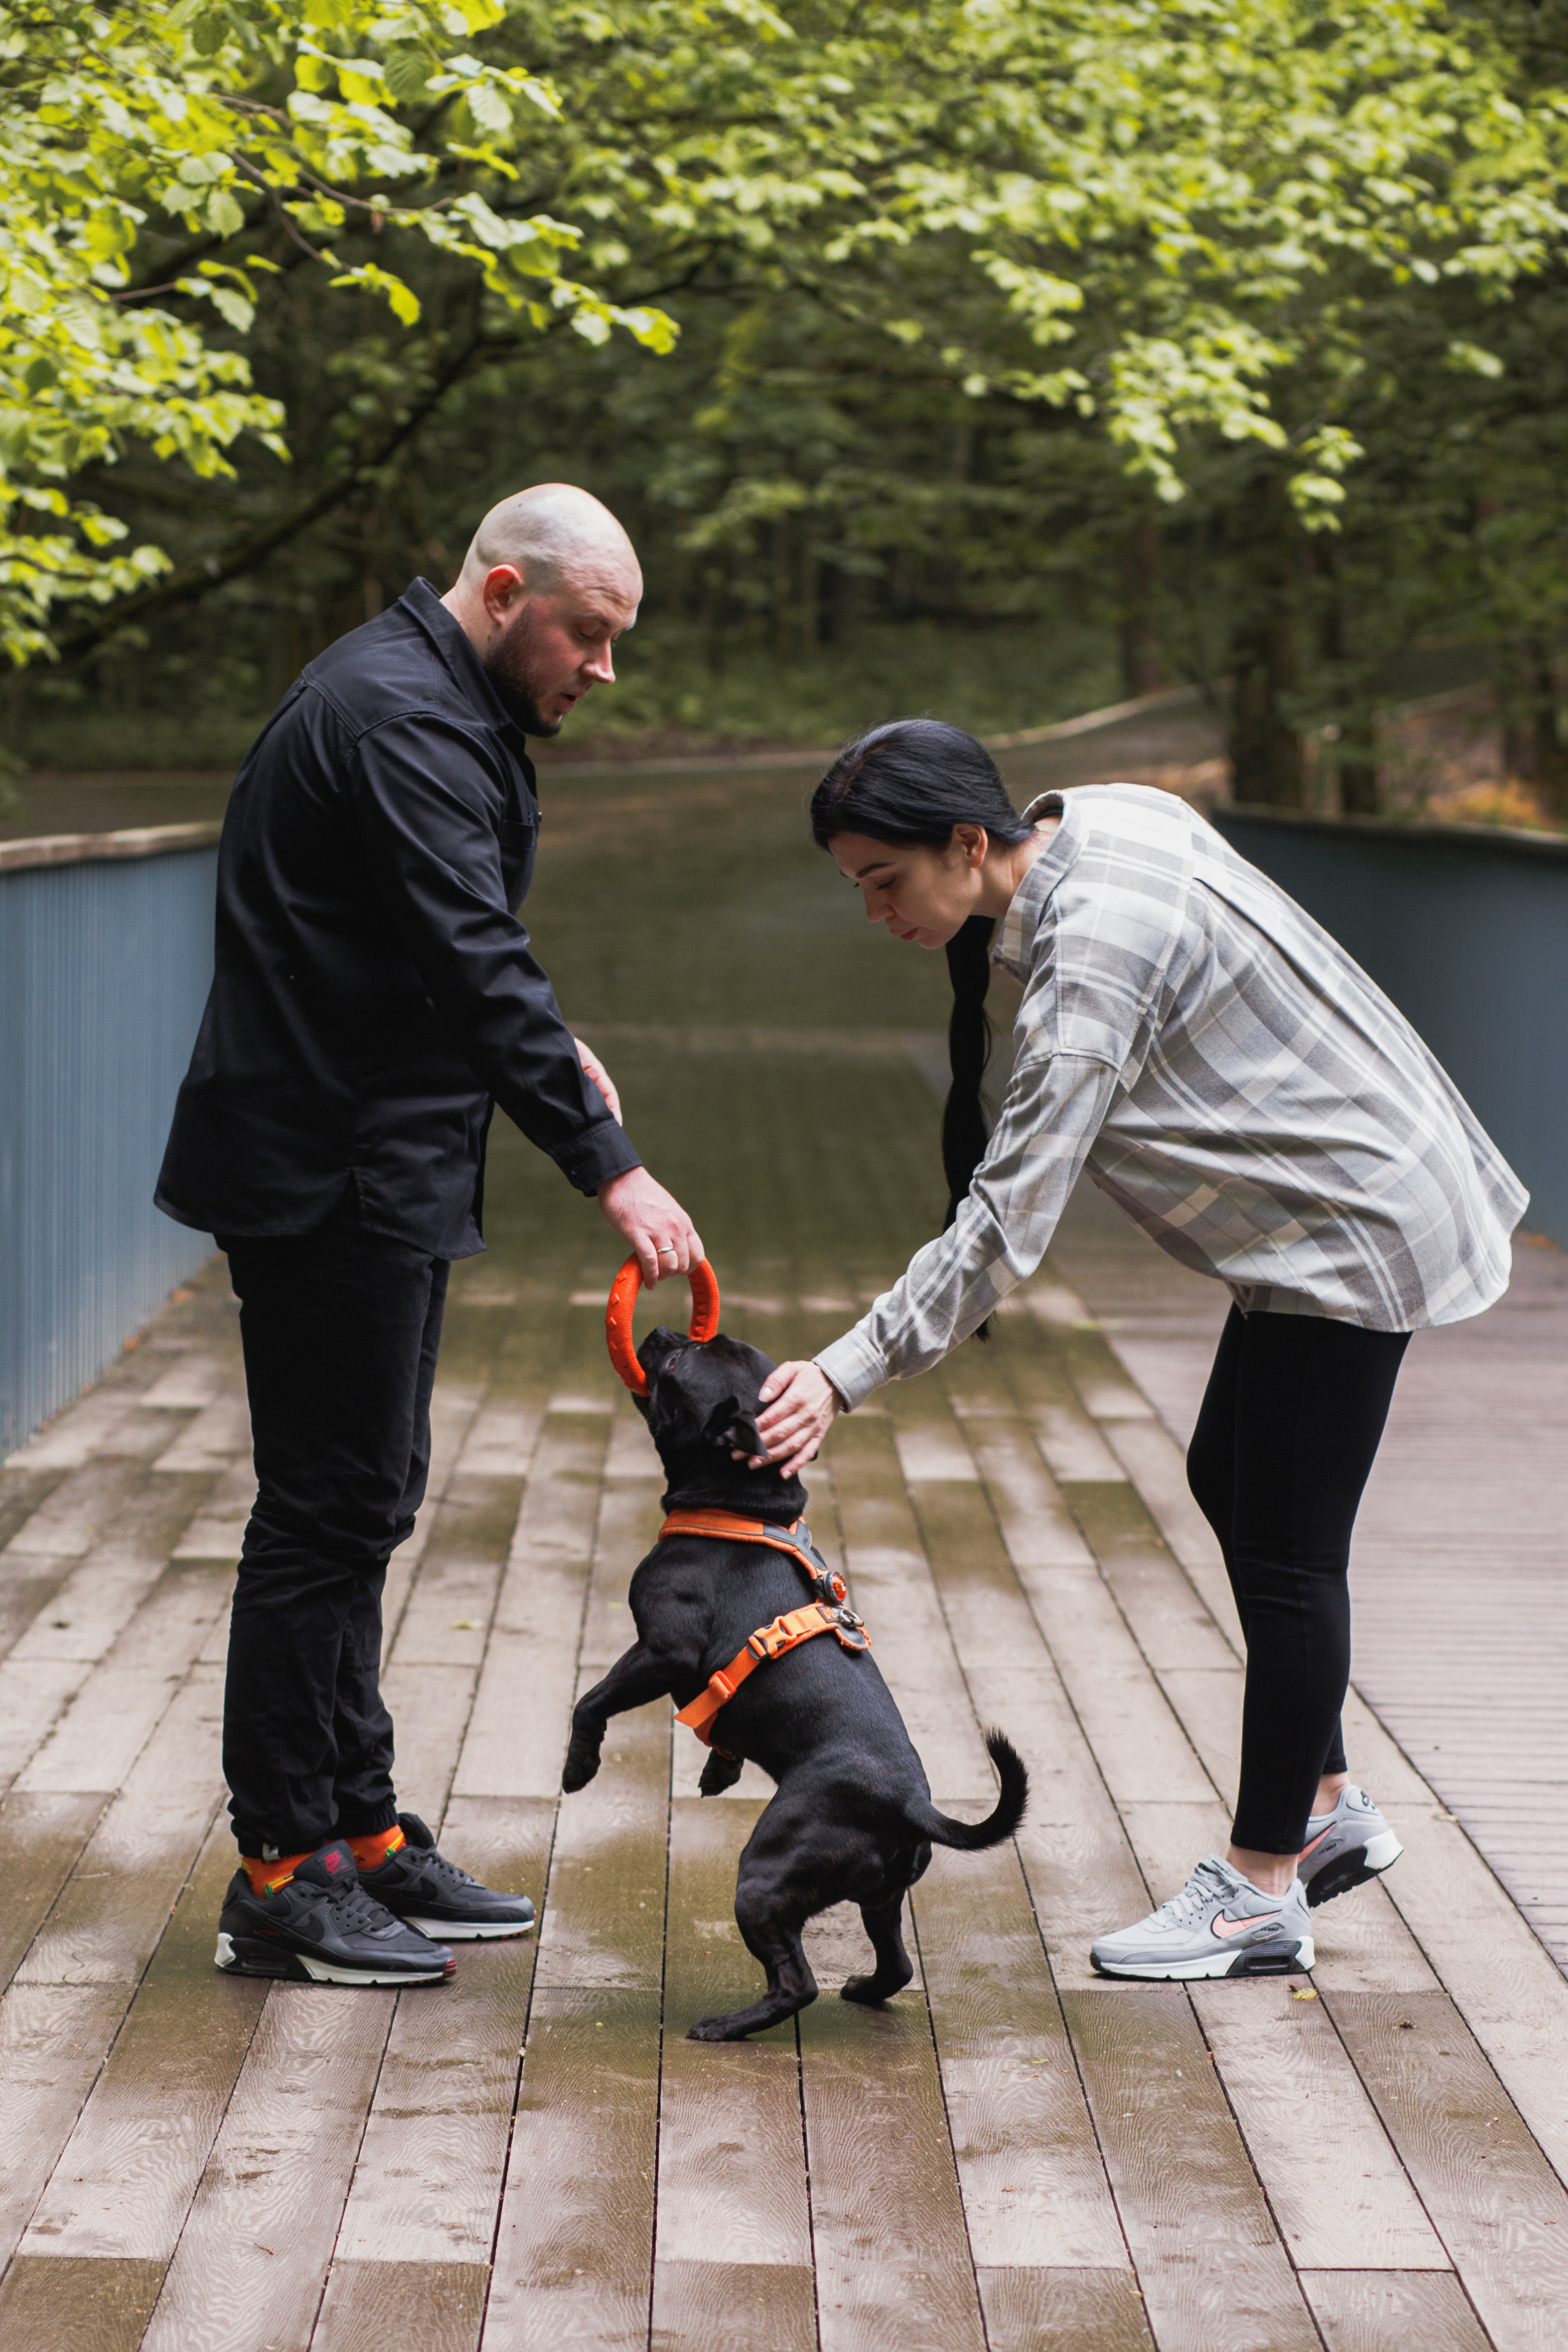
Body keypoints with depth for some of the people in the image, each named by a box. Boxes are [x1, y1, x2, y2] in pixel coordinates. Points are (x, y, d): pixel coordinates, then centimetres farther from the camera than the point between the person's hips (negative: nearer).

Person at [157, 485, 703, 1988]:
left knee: (359, 1508, 14)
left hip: (378, 1172, 11)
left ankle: (362, 1836, 22)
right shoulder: (396, 717, -19)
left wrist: (549, 1043, 10)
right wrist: (607, 1167, -29)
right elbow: (475, 963, -27)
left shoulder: (435, 703, 15)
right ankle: (279, 1877, 3)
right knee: (326, 1513, -5)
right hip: (329, 1173, -11)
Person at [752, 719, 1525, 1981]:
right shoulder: (1105, 815, 0)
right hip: (1325, 1204, 11)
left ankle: (1262, 1891, 7)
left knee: (1283, 1551, -4)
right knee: (1228, 1481, 17)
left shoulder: (1093, 956, -27)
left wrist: (846, 1375, -30)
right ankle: (1329, 1808, 26)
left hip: (1354, 1226, -11)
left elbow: (1005, 1226, -31)